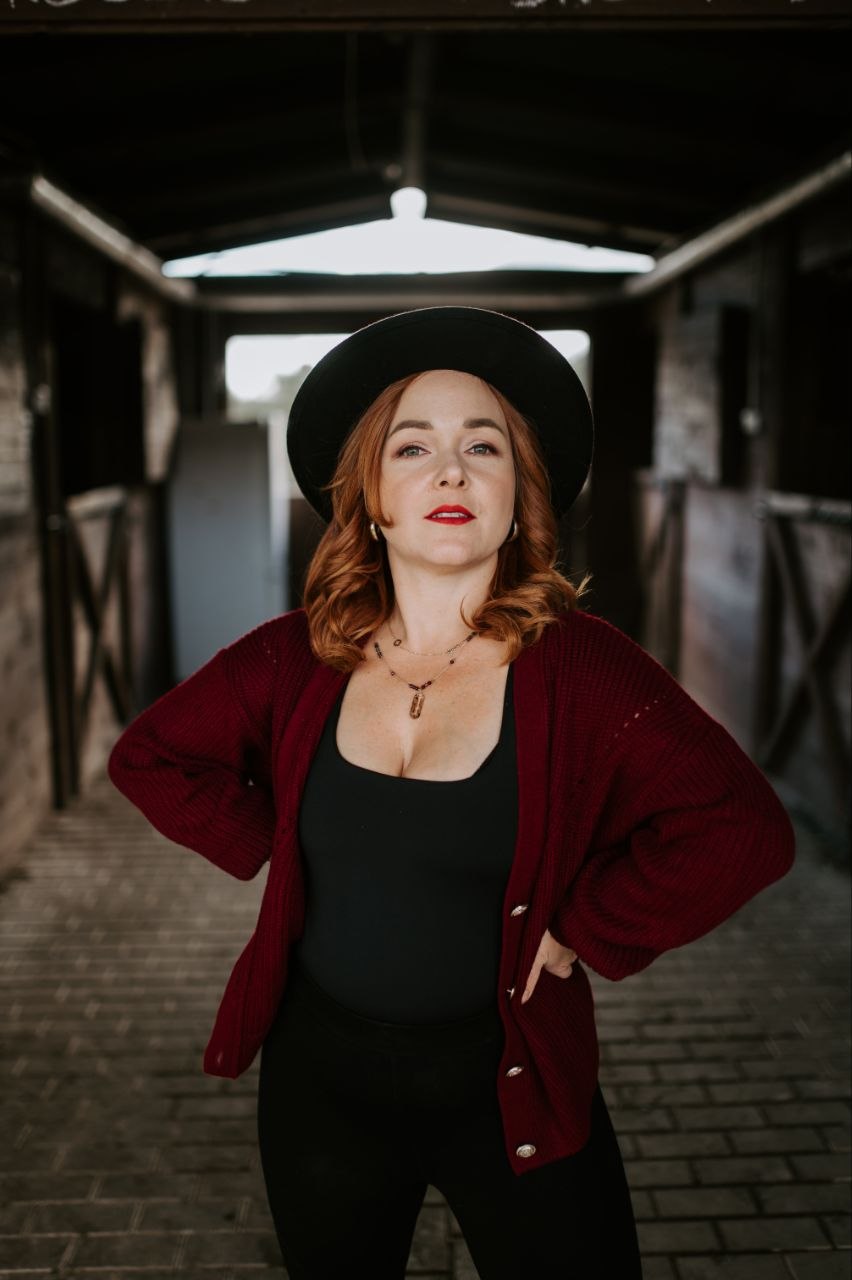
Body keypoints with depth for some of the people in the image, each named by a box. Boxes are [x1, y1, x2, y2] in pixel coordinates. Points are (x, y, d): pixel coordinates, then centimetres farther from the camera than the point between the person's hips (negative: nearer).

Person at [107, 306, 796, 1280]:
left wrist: (582, 933, -18)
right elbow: (147, 755, 5)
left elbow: (743, 829, -22)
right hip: (321, 1074, 3)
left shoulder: (579, 665, -17)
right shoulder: (298, 660, -7)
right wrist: (269, 842, -4)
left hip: (511, 1086, -2)